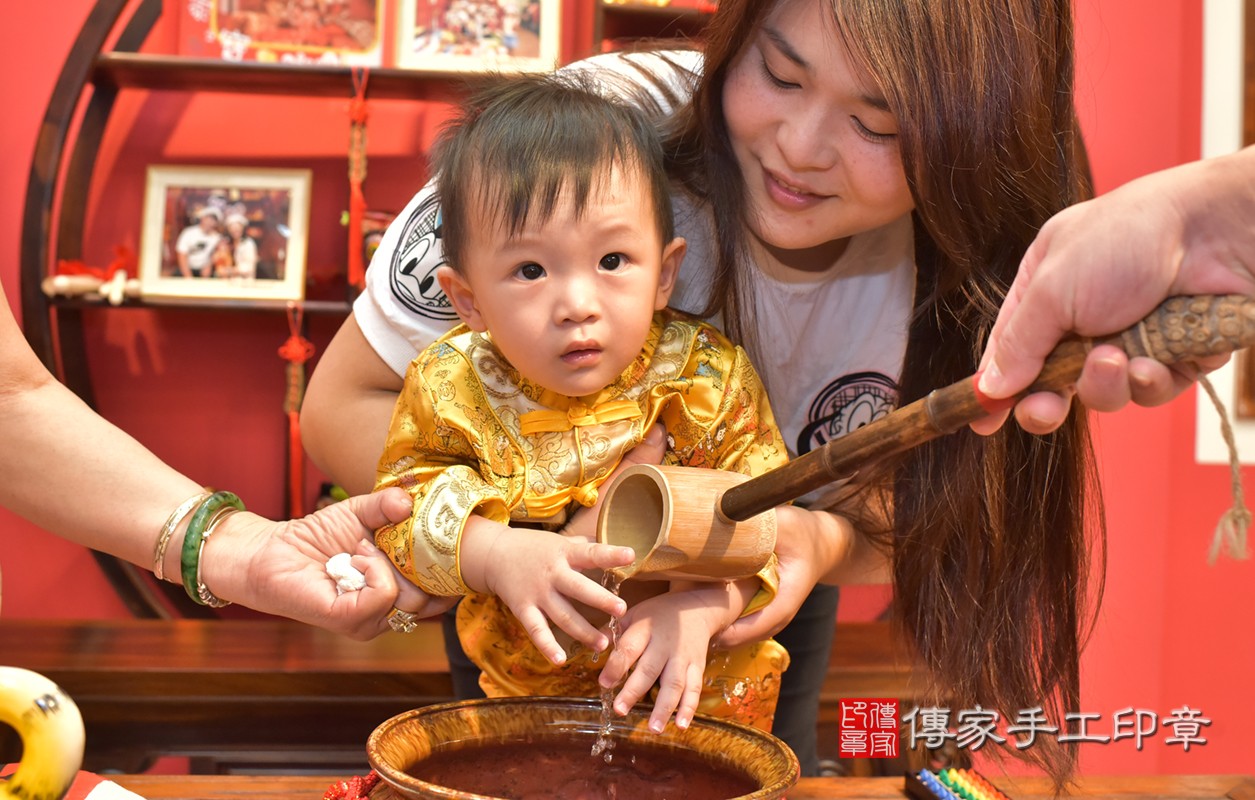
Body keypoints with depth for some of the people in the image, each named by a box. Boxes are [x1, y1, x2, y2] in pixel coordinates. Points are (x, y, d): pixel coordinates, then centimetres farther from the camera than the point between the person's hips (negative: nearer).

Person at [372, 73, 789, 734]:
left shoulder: (705, 379, -17)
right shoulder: (451, 388, -14)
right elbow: (402, 506, -9)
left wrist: (699, 607, -32)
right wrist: (492, 553, -28)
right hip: (516, 686, 2)